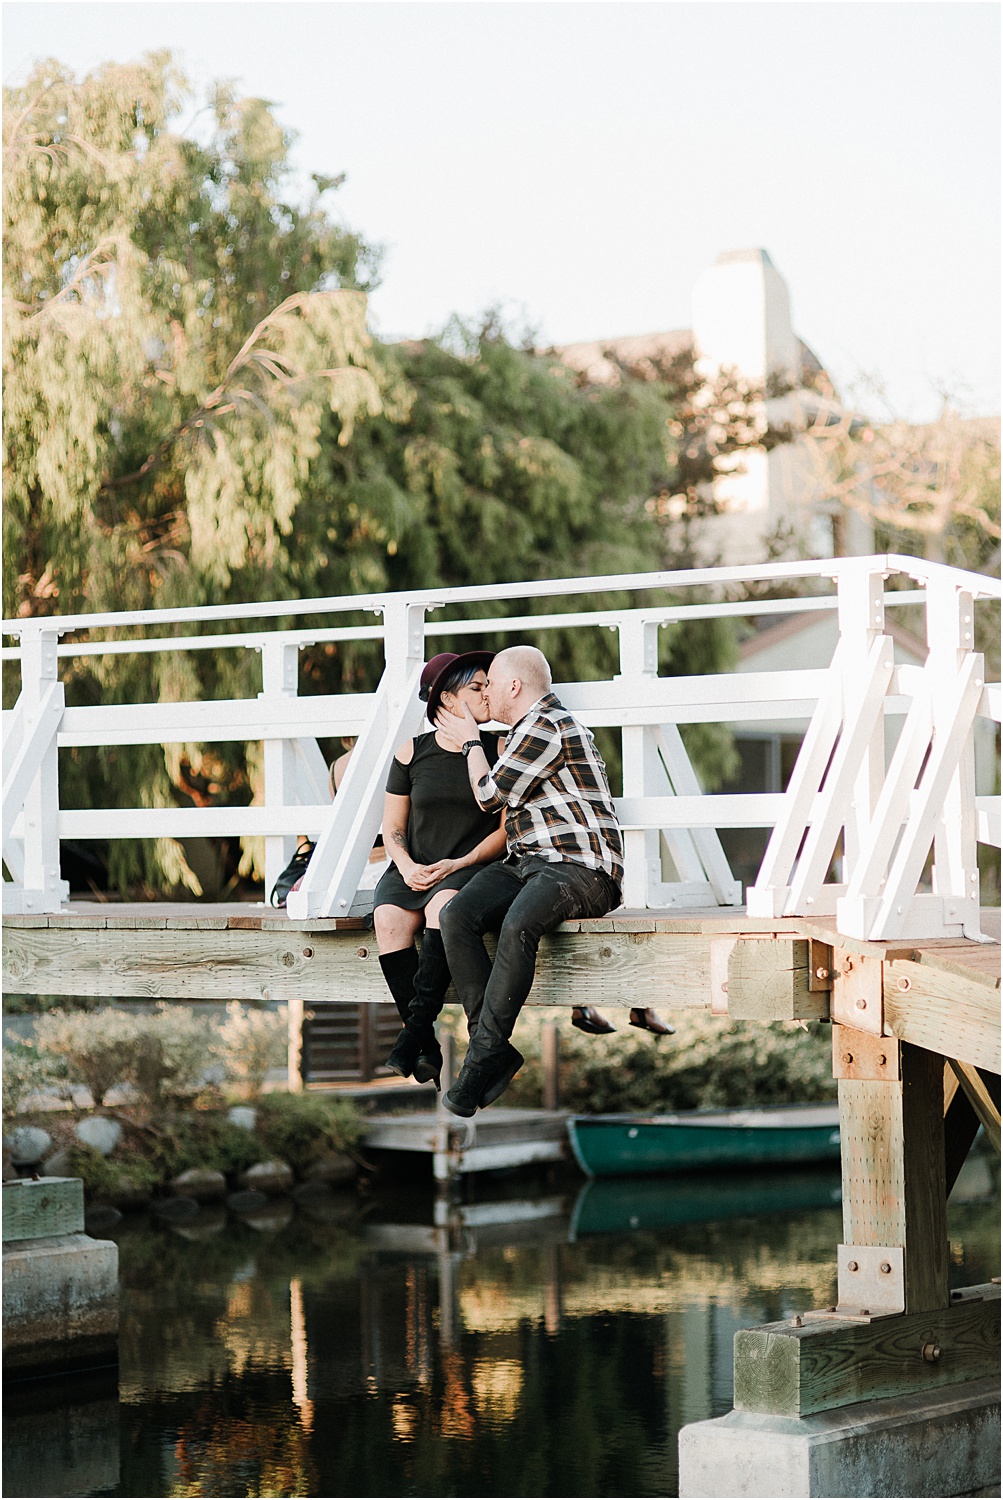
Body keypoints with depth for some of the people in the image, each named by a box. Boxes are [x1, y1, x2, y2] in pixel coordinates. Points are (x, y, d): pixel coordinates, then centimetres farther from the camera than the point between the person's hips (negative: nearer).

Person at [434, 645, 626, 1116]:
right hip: (524, 863, 9)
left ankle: (484, 1055, -33)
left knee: (518, 925, -38)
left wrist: (471, 741, 12)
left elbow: (490, 794, -5)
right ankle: (498, 1053, -24)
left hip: (578, 865, -9)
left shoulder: (547, 727, -8)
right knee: (456, 917, -19)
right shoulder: (527, 729, 26)